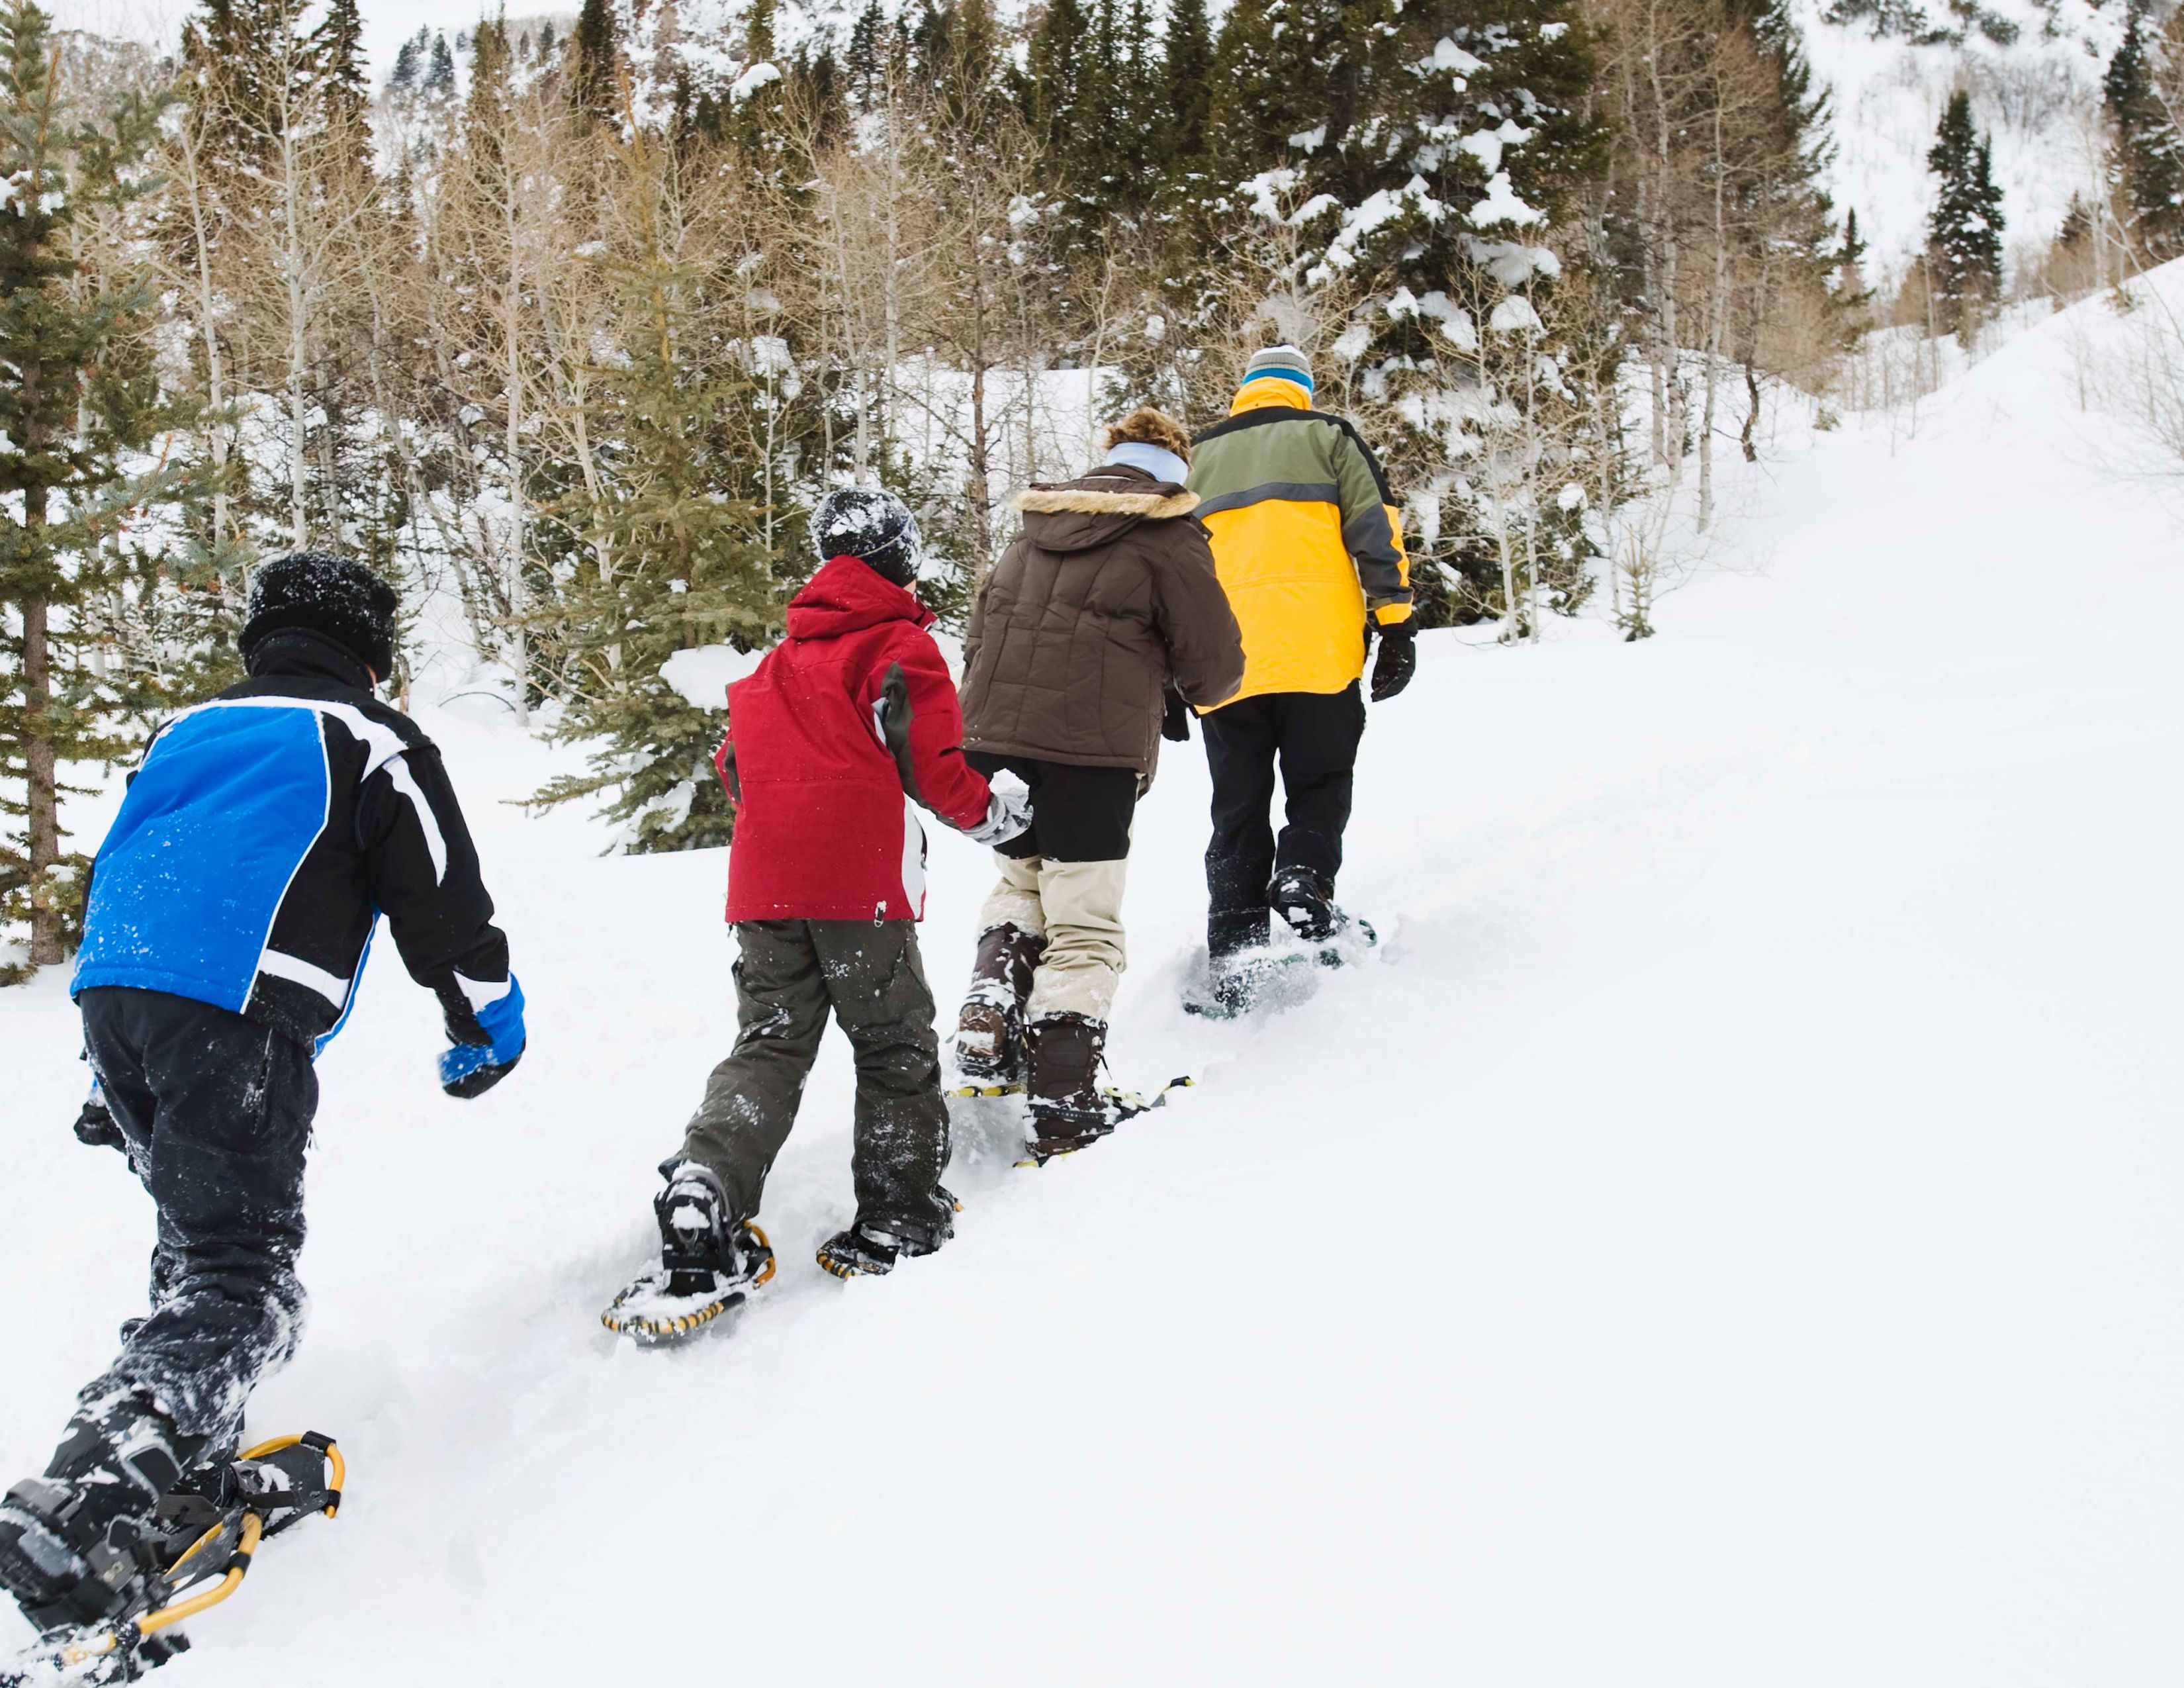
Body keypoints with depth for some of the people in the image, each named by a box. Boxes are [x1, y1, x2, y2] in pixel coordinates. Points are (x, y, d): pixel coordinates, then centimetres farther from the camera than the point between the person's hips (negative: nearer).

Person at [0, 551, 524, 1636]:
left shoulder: (186, 735, 27)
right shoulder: (366, 740, 8)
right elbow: (443, 906, 4)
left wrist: (117, 1089, 37)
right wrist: (488, 1034, 20)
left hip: (109, 992, 7)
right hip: (234, 1012, -7)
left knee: (200, 1234, 24)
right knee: (240, 1279, -9)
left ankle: (174, 1456, 17)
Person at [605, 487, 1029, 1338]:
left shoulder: (774, 665, 22)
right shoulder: (901, 646, 2)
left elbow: (740, 771, 23)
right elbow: (933, 767, -4)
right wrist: (992, 812, 13)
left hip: (764, 886, 6)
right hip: (862, 885, -5)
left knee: (767, 1047, 5)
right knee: (894, 1045, 8)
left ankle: (698, 1212, -13)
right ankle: (896, 1215, 12)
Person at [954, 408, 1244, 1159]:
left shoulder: (1037, 526, 18)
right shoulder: (1168, 536, 0)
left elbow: (979, 635, 20)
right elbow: (1216, 665, 0)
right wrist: (1188, 695, 21)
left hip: (989, 735, 5)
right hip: (1092, 751, -5)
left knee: (1023, 878, 27)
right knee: (1083, 928, 2)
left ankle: (990, 1012, 8)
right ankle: (1062, 1102, -1)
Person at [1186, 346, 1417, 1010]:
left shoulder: (1198, 457, 22)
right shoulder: (1327, 435, 13)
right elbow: (1375, 533, 1)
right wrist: (1396, 628, 2)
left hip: (1223, 662, 2)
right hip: (1317, 654, -2)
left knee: (1239, 808, 8)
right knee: (1321, 783, 13)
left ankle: (1234, 947, -1)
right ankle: (1304, 876, -13)